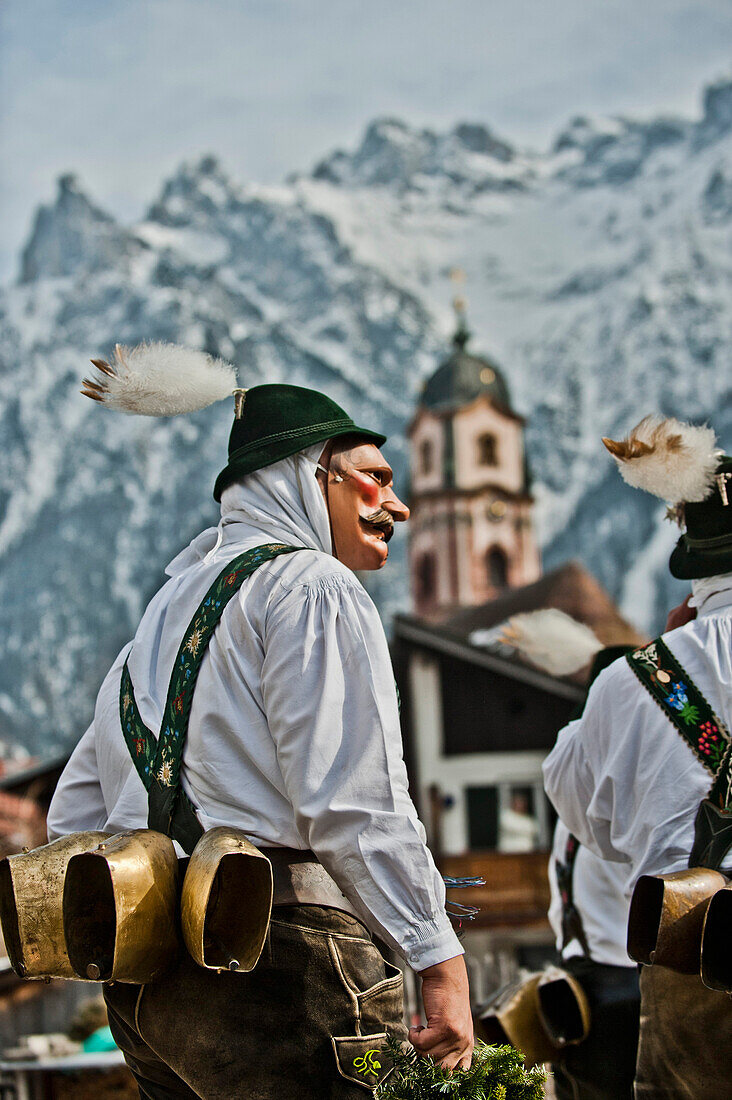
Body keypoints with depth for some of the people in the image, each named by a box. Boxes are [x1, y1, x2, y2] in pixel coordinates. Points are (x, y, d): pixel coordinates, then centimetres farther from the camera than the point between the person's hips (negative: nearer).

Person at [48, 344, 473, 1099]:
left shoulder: (169, 602, 22)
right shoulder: (312, 587, -5)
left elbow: (74, 815, 19)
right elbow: (354, 806, -16)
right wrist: (440, 960, -14)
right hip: (279, 962, -9)